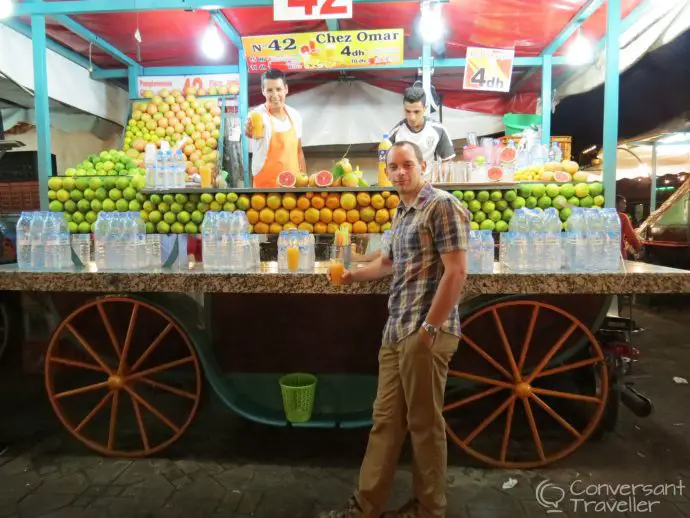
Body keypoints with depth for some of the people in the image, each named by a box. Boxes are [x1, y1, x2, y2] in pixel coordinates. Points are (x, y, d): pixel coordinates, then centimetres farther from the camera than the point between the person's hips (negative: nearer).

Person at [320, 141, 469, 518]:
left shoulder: (442, 205, -9)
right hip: (396, 332, 8)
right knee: (385, 420, 13)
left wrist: (429, 328, -18)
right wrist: (351, 276, 31)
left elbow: (456, 272, -16)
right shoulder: (402, 214, 17)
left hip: (425, 334, -8)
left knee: (424, 424, 5)